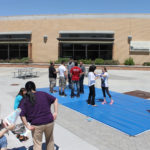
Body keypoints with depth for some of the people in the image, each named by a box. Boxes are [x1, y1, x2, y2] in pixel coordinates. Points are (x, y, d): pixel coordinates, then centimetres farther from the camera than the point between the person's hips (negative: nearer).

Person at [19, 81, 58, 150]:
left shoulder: (24, 100, -2)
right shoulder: (43, 94, 3)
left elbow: (22, 115, -11)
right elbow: (55, 100, 6)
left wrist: (27, 126, -6)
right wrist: (55, 112, 4)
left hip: (36, 125, -2)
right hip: (49, 122, 2)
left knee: (37, 144, 15)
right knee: (50, 141, 25)